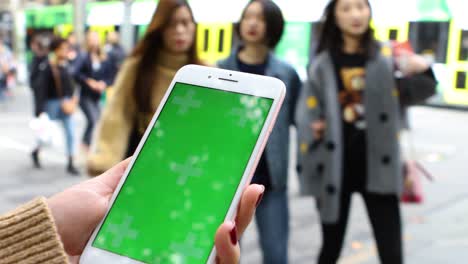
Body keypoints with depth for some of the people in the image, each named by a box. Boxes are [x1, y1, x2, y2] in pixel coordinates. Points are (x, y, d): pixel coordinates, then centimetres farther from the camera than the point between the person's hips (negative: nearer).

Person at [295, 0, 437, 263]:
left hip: (378, 165, 0)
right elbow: (307, 113, 3)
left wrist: (423, 71, -16)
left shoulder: (387, 56, 2)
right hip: (335, 166, 0)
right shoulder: (323, 64, 0)